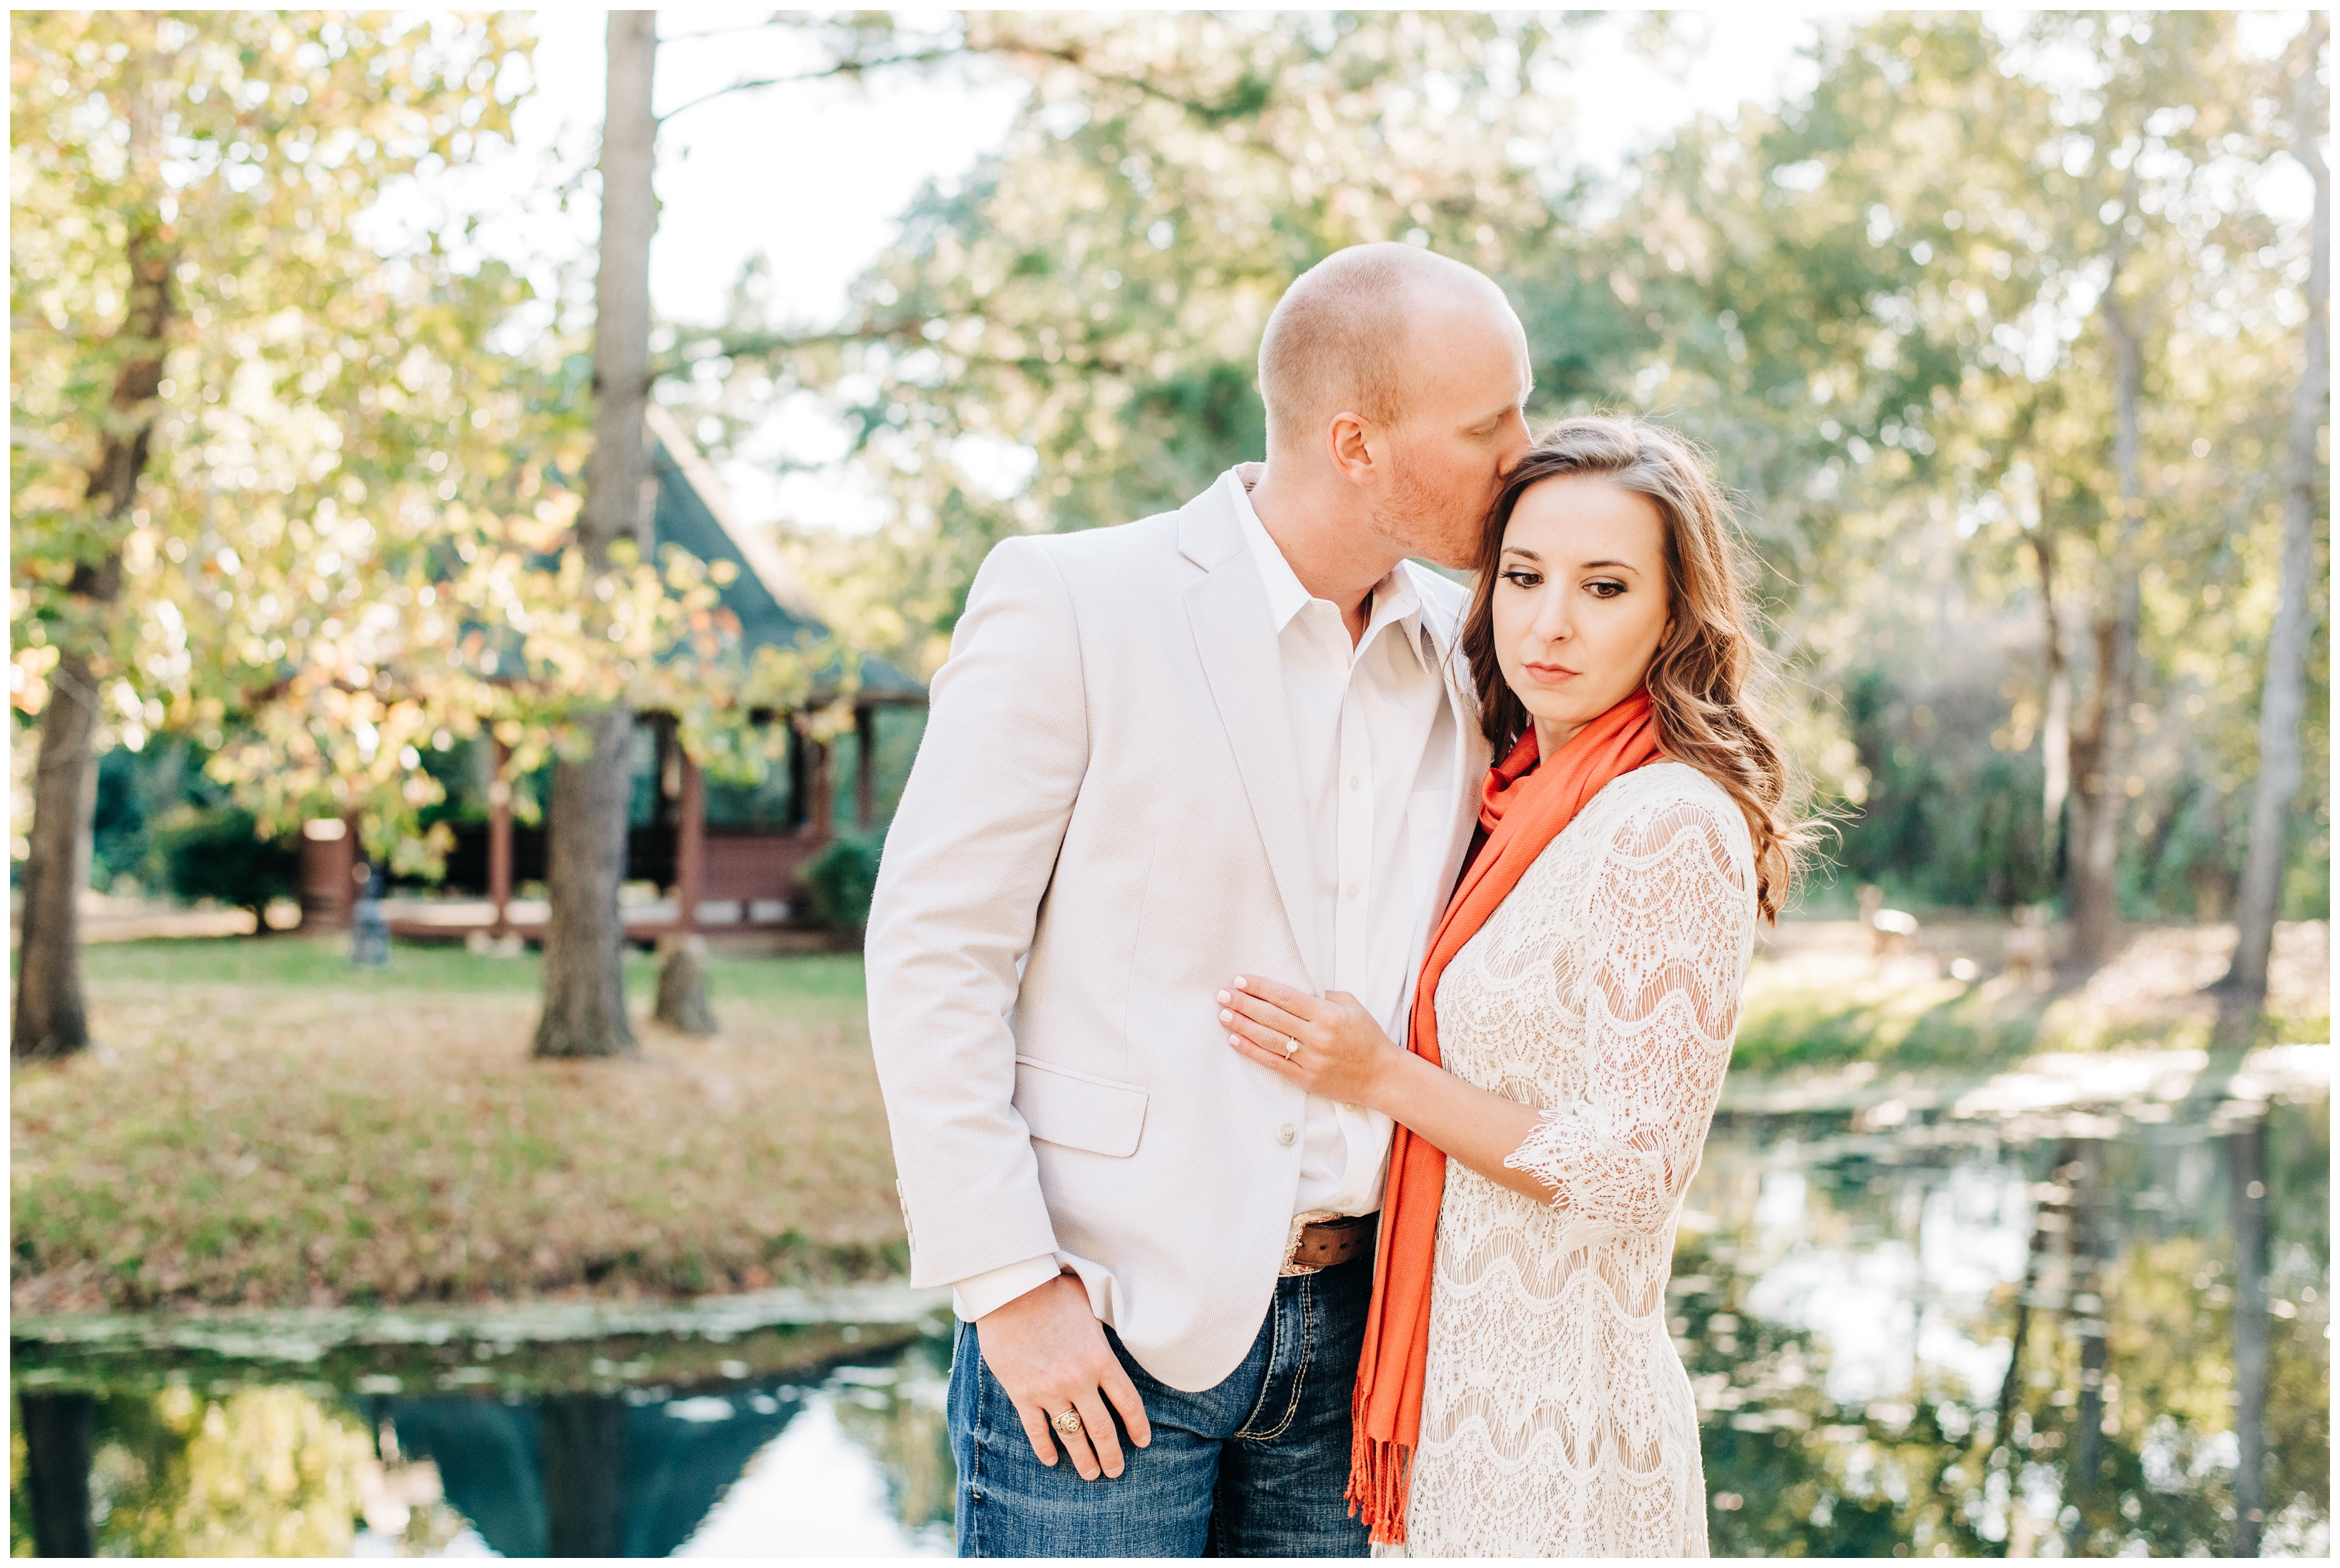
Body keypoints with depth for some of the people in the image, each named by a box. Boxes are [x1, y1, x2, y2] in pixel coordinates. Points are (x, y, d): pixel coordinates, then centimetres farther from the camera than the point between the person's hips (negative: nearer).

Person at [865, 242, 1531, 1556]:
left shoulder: (1462, 649, 7)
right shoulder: (1070, 603, -9)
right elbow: (931, 951, -10)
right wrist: (1009, 1285, -14)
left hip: (1348, 1321, 5)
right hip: (1109, 1324, -5)